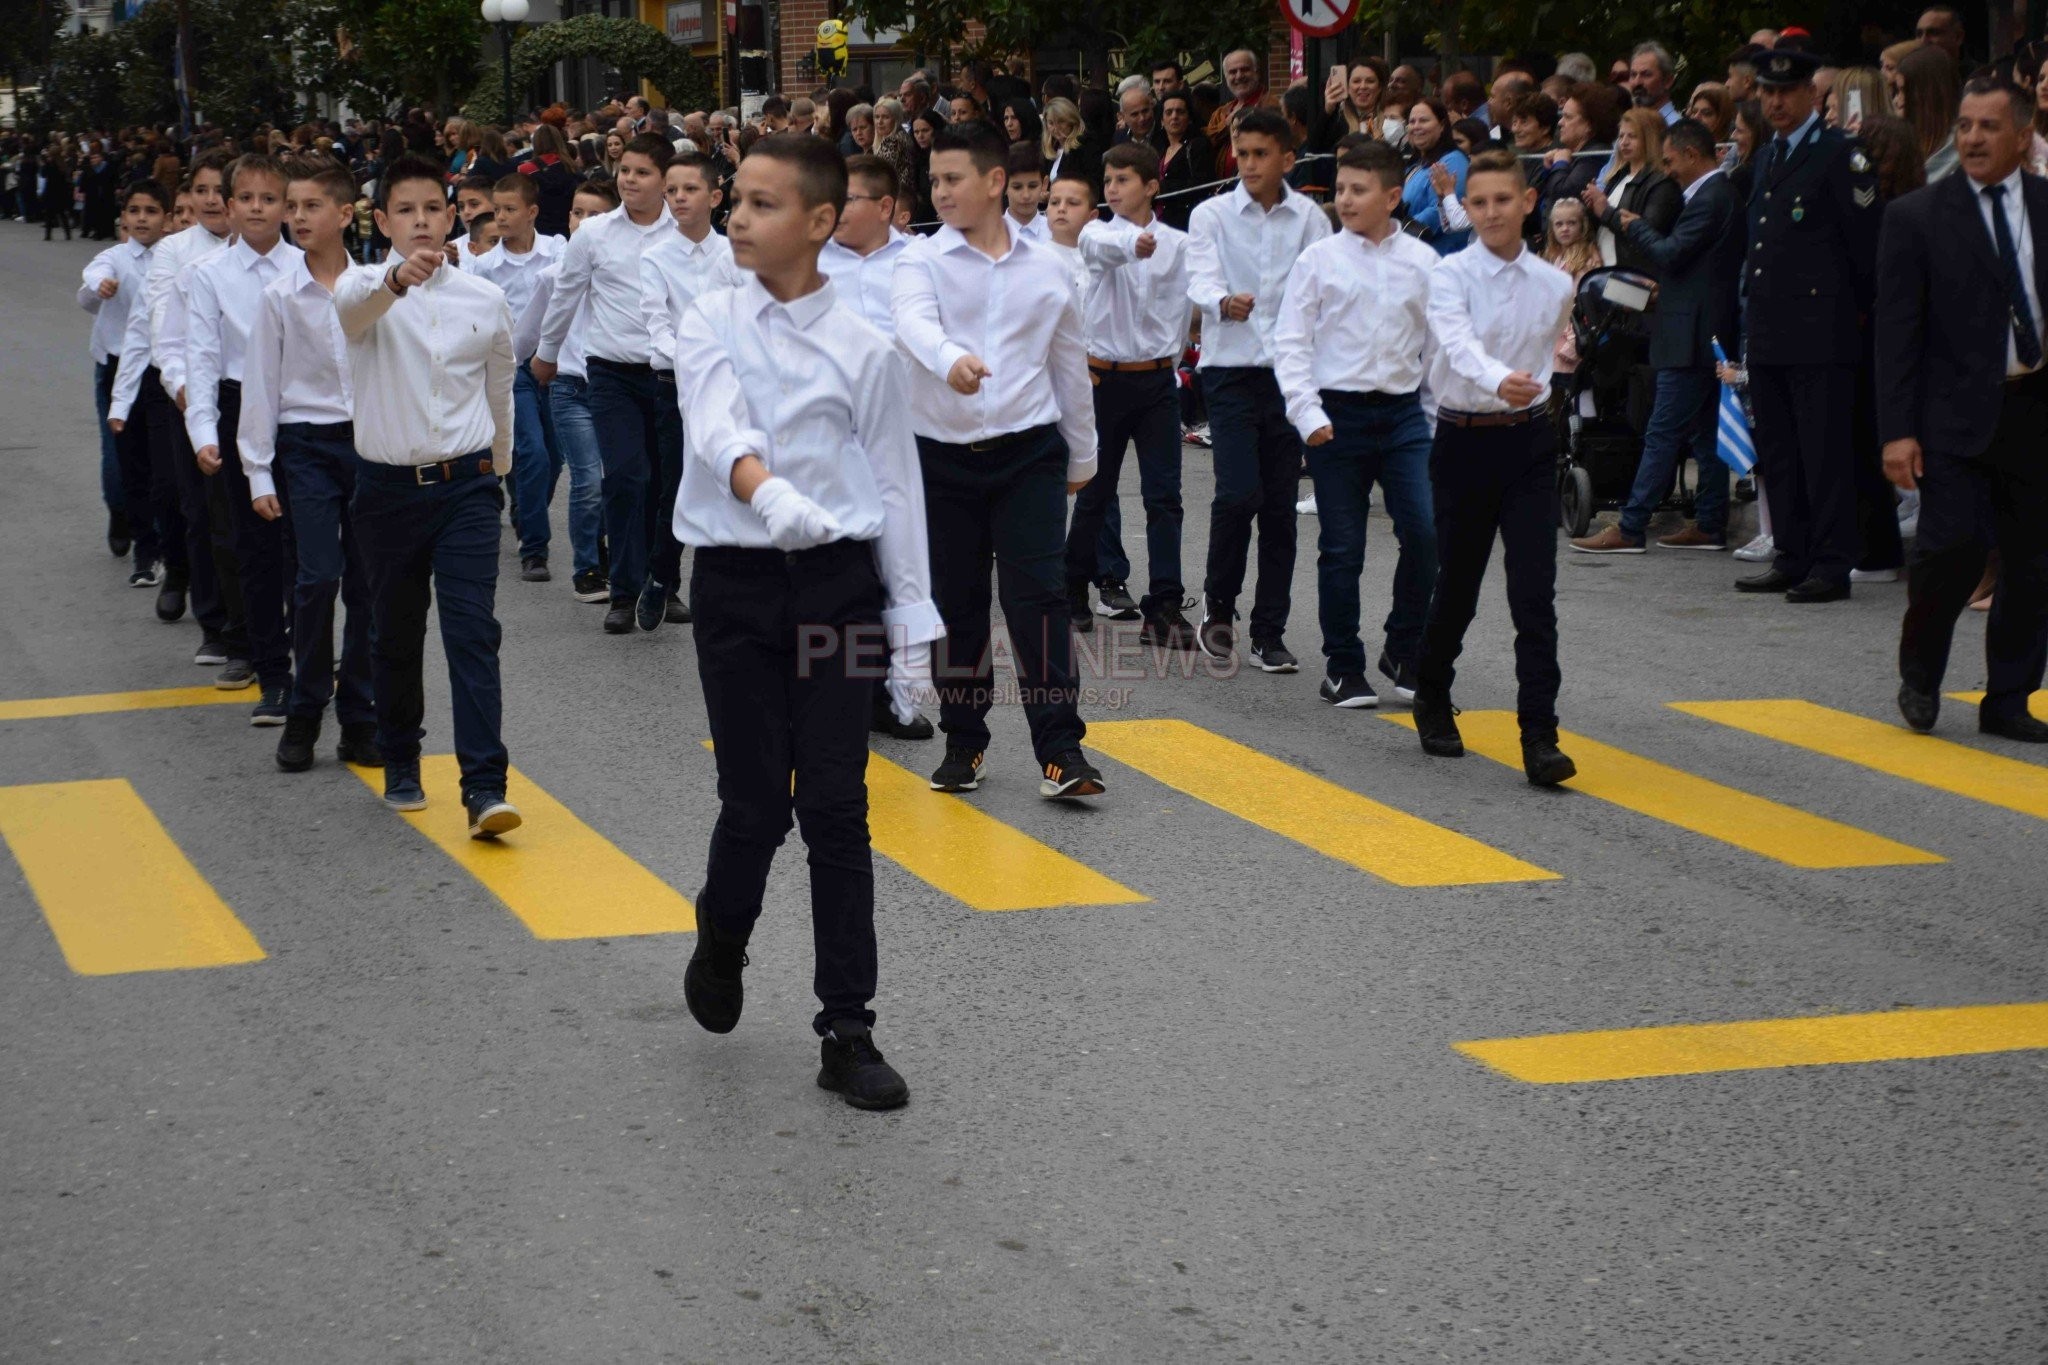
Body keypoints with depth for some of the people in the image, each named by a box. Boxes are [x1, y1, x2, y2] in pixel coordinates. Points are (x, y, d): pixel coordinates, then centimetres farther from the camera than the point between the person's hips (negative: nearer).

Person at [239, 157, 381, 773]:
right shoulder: (279, 295, -2)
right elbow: (260, 385, 1)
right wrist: (259, 473, -2)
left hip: (372, 441, 2)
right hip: (308, 444, -2)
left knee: (369, 584, 3)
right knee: (318, 577, -11)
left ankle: (360, 720, 12)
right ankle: (303, 714, 4)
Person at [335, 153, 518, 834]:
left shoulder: (485, 300, 4)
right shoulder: (365, 287, -4)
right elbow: (353, 305, -32)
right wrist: (398, 278, -53)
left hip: (465, 483, 0)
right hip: (389, 487, 0)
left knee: (473, 631, -11)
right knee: (395, 636, 12)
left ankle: (485, 789, -17)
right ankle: (400, 766, 32)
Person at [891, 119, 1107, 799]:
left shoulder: (1045, 269, 3)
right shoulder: (922, 263, -2)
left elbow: (1070, 364, 13)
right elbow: (914, 322, -25)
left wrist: (1082, 457, 18)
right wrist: (950, 359, -48)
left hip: (1028, 453, 0)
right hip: (943, 455, 0)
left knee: (1037, 594, -8)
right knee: (956, 601, 8)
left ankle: (1060, 748, -6)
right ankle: (963, 742, 21)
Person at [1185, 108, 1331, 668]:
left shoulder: (1309, 217, 6)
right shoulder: (1212, 215, 2)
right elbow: (1200, 279, -11)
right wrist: (1224, 302, -33)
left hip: (1292, 369, 2)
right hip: (1231, 369, -2)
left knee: (1280, 504, 5)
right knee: (1239, 491, -15)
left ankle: (1269, 632, 13)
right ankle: (1219, 606, 8)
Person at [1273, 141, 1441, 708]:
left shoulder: (1422, 261, 5)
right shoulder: (1320, 259, 0)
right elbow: (1290, 341, -1)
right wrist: (1307, 413, -11)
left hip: (1403, 411, 2)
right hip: (1338, 412, -1)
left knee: (1425, 533, -7)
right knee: (1342, 548, 3)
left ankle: (1404, 651, 13)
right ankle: (1343, 667, 14)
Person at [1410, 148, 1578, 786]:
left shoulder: (1555, 285, 3)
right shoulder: (1451, 276, -9)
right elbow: (1459, 345, -28)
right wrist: (1499, 381, -45)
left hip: (1528, 441, 2)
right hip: (1464, 440, -2)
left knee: (1535, 593, -7)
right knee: (1458, 583, 10)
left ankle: (1539, 737, -8)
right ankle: (1431, 697, 36)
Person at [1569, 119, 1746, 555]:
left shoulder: (1709, 199, -17)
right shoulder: (1721, 193, 14)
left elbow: (1672, 254, -19)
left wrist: (1636, 227, -4)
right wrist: (1664, 285, 15)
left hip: (1691, 336, -10)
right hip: (1711, 333, 10)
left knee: (1662, 434, -8)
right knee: (1705, 433, 12)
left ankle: (1630, 529, -8)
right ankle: (1710, 525, 16)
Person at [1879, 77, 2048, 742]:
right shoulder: (1917, 215, -1)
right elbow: (1896, 331, -4)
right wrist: (1897, 430, -10)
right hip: (1955, 415, -3)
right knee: (1953, 544, -14)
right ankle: (1920, 675, 10)